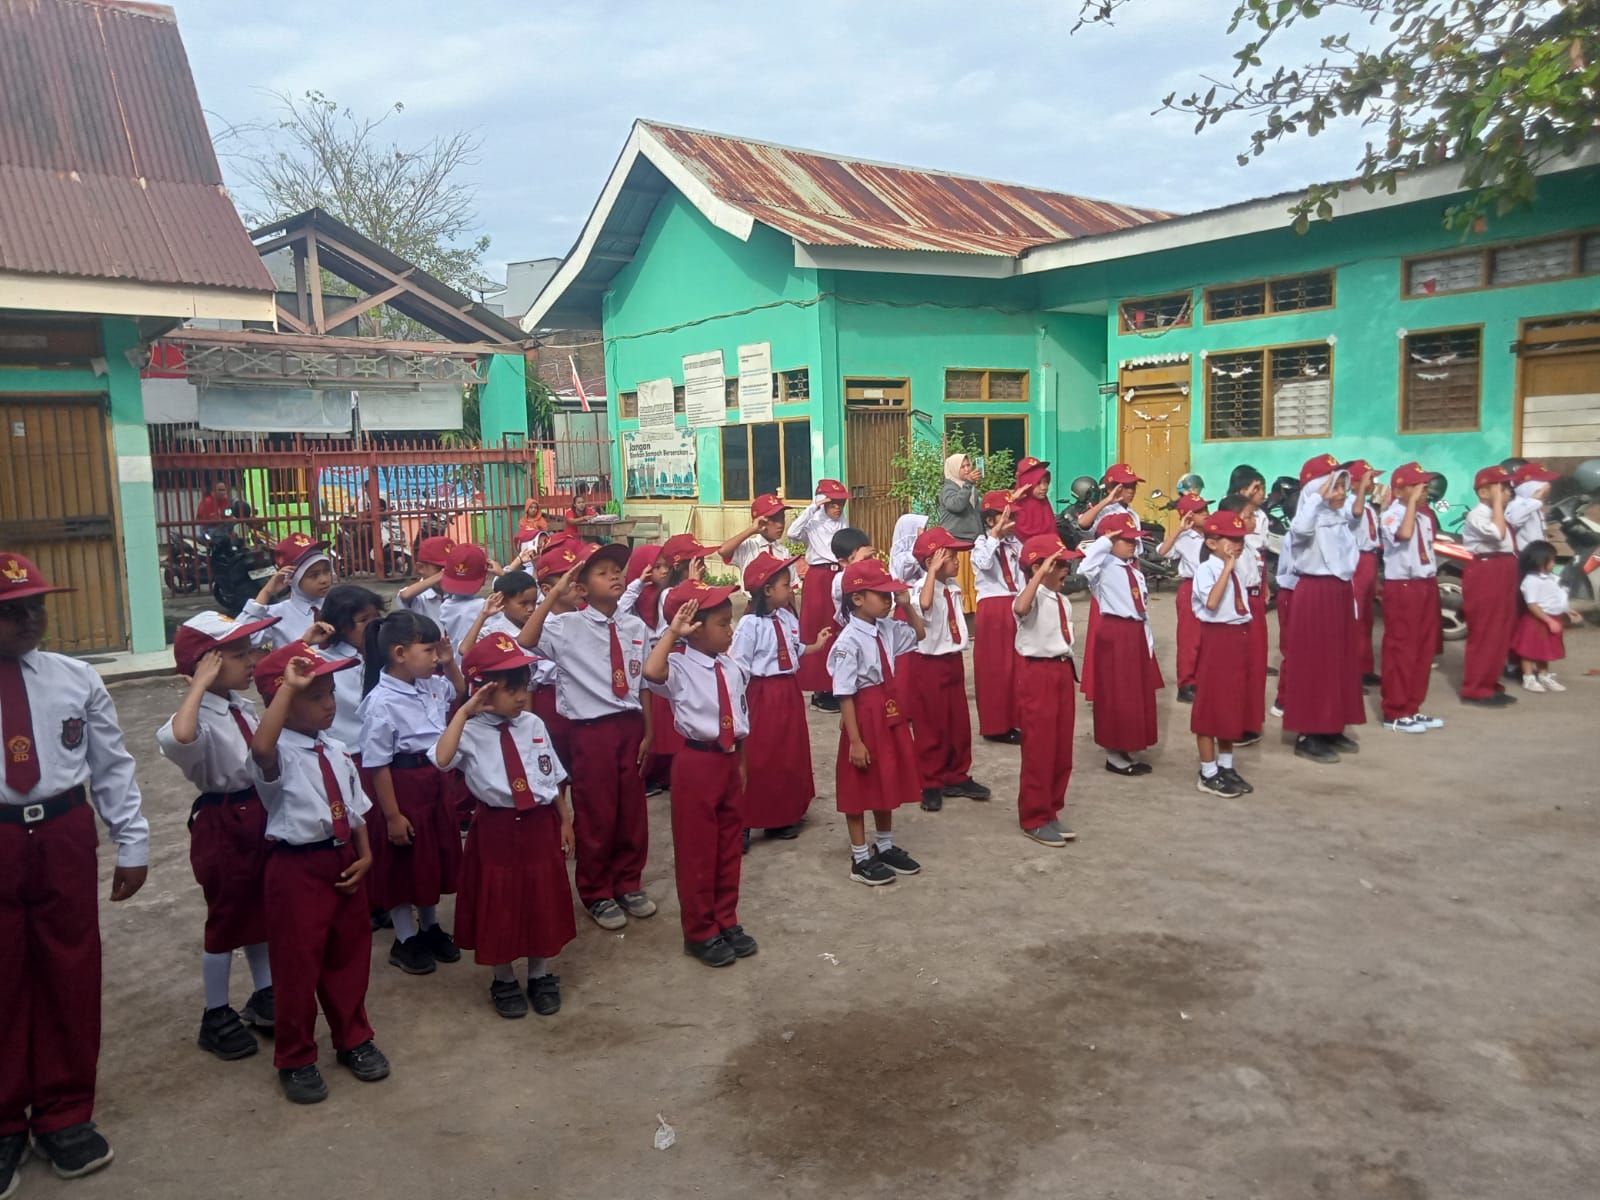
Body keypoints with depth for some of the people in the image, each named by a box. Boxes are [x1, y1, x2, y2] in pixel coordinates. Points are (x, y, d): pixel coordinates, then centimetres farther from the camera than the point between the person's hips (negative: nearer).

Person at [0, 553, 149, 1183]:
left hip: (64, 835, 2)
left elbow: (113, 765, 3)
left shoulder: (75, 678, -1)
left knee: (70, 973, 12)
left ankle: (64, 1113, 32)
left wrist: (132, 843, 3)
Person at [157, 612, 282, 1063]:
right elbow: (176, 740, -49)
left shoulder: (243, 707, 3)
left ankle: (264, 995, 36)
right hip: (222, 825, -8)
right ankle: (216, 1015, 25)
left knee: (261, 910, 19)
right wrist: (199, 685, -39)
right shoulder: (202, 718, -23)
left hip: (260, 816, 8)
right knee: (225, 918, 7)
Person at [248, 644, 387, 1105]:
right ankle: (295, 1059, 25)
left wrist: (364, 856, 1)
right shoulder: (280, 754, -17)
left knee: (349, 955, 18)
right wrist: (288, 687, -41)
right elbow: (260, 748, -43)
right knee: (297, 964, 6)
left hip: (343, 859, 7)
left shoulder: (337, 751, 5)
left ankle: (354, 1039, 37)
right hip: (297, 867, -6)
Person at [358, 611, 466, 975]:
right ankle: (405, 940, 27)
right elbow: (377, 766, -20)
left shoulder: (430, 686, -1)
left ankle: (430, 927, 39)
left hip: (436, 782, 8)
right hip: (404, 787, -8)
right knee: (405, 865, 9)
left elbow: (460, 692, 23)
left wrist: (450, 662, 3)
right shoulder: (381, 702, -24)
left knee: (438, 857, 20)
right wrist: (392, 815, -18)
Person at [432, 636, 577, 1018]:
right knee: (500, 903, 10)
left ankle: (540, 976, 34)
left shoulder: (534, 725, 0)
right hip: (497, 829, -3)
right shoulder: (471, 732, -12)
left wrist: (565, 821, 10)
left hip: (540, 825, 4)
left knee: (543, 899, 14)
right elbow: (442, 760, -34)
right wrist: (464, 711, -28)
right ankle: (504, 980, 31)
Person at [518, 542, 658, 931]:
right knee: (596, 814, 8)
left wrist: (648, 733, 8)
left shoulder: (636, 627, 4)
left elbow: (644, 684, 10)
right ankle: (597, 894, 27)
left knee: (633, 811, 14)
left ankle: (629, 884, 34)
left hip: (631, 725, 4)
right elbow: (525, 642, -27)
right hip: (592, 730, -4)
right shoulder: (568, 626, -8)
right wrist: (553, 595, -26)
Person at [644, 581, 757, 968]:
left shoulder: (732, 668, 6)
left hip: (730, 760, 7)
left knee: (729, 845, 16)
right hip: (697, 762, -6)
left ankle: (727, 922, 32)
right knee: (697, 849, 5)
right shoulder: (680, 666, -13)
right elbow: (651, 673, -38)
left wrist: (740, 764, 16)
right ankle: (699, 932, 20)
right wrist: (671, 633, -31)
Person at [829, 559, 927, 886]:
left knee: (889, 781, 19)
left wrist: (907, 605, 3)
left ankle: (886, 847, 36)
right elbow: (844, 694, -20)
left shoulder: (887, 629, 1)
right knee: (860, 787, 5)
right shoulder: (849, 641, -21)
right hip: (864, 715, -8)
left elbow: (918, 634, 21)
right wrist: (854, 740, -21)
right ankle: (860, 858, 18)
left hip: (889, 711, 8)